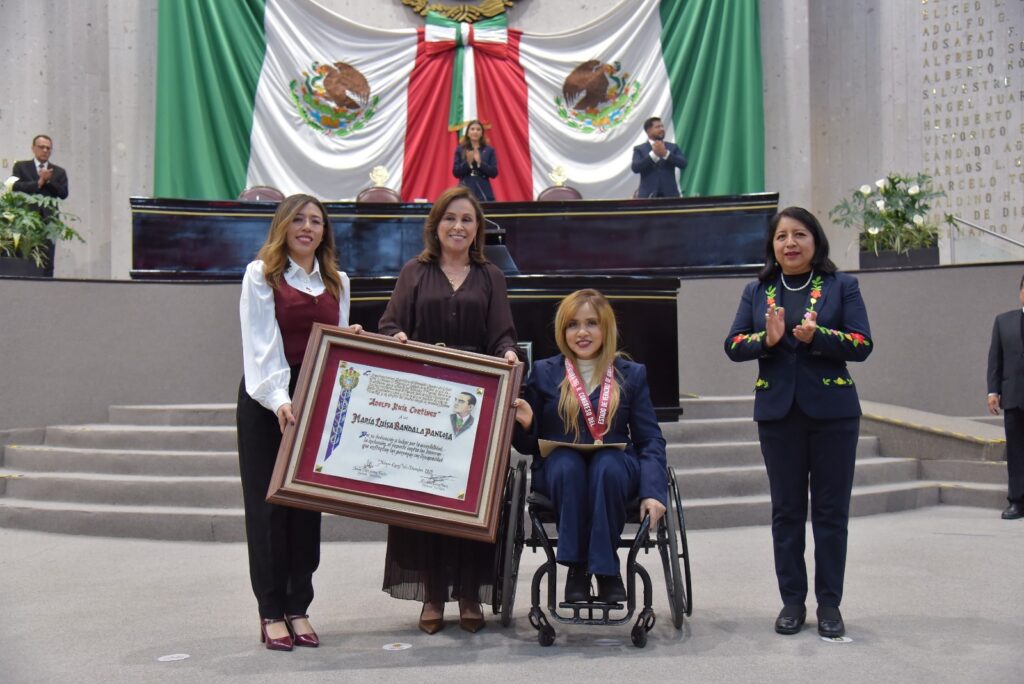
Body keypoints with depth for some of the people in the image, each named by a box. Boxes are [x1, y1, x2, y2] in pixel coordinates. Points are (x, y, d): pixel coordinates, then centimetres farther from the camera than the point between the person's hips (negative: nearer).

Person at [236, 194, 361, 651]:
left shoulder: (336, 282, 14)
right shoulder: (261, 274, -1)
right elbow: (261, 344, -11)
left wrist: (352, 338, -7)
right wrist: (279, 399, -23)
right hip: (266, 400, -4)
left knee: (307, 503, 5)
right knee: (268, 503, 0)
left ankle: (298, 608, 13)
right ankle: (272, 612, 6)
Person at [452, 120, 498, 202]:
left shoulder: (489, 150, 7)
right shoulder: (460, 150, 6)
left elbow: (494, 173, 1)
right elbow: (455, 173, 1)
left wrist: (480, 162, -14)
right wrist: (468, 163, -15)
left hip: (484, 194, 1)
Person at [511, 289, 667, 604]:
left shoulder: (632, 374, 11)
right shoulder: (544, 373, 10)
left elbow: (651, 440, 4)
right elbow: (528, 446, 11)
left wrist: (653, 492, -13)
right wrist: (525, 423, -14)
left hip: (616, 470, 0)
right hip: (557, 470, 0)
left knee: (606, 465, -35)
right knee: (568, 463, -35)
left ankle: (606, 568, -21)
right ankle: (576, 567, -23)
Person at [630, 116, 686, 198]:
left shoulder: (672, 147, 15)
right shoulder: (639, 149, 8)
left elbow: (683, 164, 0)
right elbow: (635, 168, -8)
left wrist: (665, 153, -11)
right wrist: (653, 154, -15)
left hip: (670, 195, 2)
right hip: (648, 196, -2)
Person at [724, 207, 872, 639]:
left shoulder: (841, 286, 4)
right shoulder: (757, 291, 10)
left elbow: (862, 344, -4)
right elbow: (733, 345, 4)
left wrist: (817, 336, -20)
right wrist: (766, 339, -16)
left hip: (832, 411, -2)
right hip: (778, 412, 2)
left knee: (831, 510, 3)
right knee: (786, 510, 6)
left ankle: (830, 604, 12)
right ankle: (792, 601, 15)